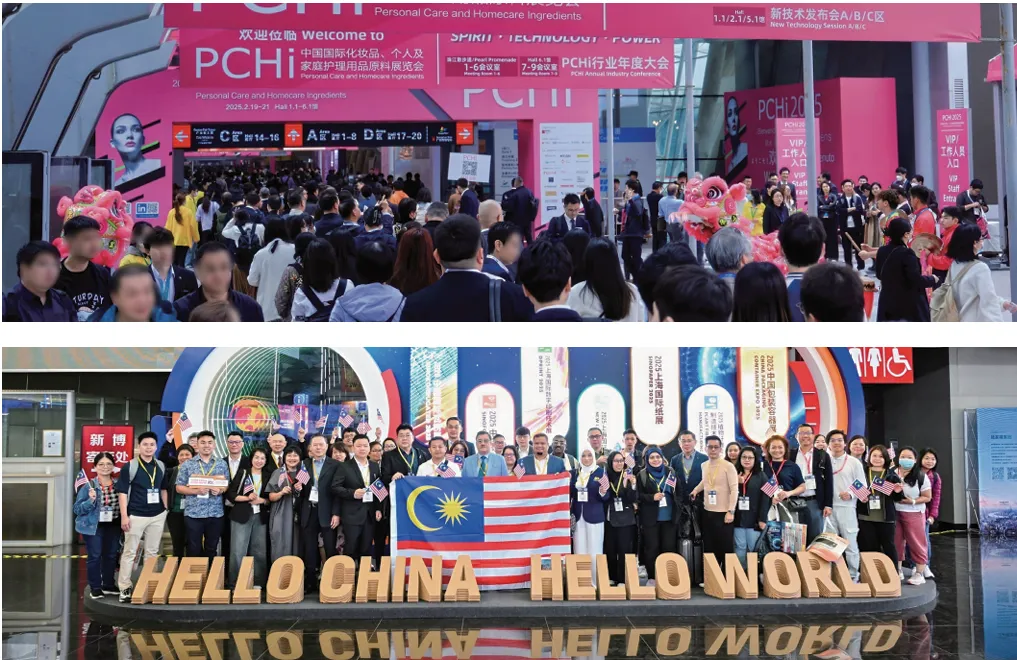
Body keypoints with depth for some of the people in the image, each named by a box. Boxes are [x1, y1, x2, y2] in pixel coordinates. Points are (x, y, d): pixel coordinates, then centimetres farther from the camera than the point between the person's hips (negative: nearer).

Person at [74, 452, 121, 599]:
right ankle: (95, 588, 13)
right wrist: (90, 500, -26)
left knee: (111, 555, 13)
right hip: (94, 526, -4)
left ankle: (109, 585, 27)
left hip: (113, 526, 4)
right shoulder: (89, 486, -11)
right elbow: (77, 509, -11)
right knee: (95, 556, 2)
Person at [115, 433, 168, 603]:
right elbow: (122, 492, -8)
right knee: (129, 552, 0)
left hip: (157, 516, 5)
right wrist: (124, 516, -14)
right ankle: (125, 588, 5)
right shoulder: (130, 467, -8)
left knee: (152, 552, 11)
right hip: (136, 516, -5)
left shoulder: (161, 466, 7)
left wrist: (165, 510, 13)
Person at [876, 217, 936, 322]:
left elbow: (879, 275, 14)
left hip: (888, 304, 6)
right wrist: (932, 279, -3)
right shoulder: (907, 253, -19)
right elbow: (916, 280, -20)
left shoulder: (882, 251, 1)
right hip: (909, 305, -6)